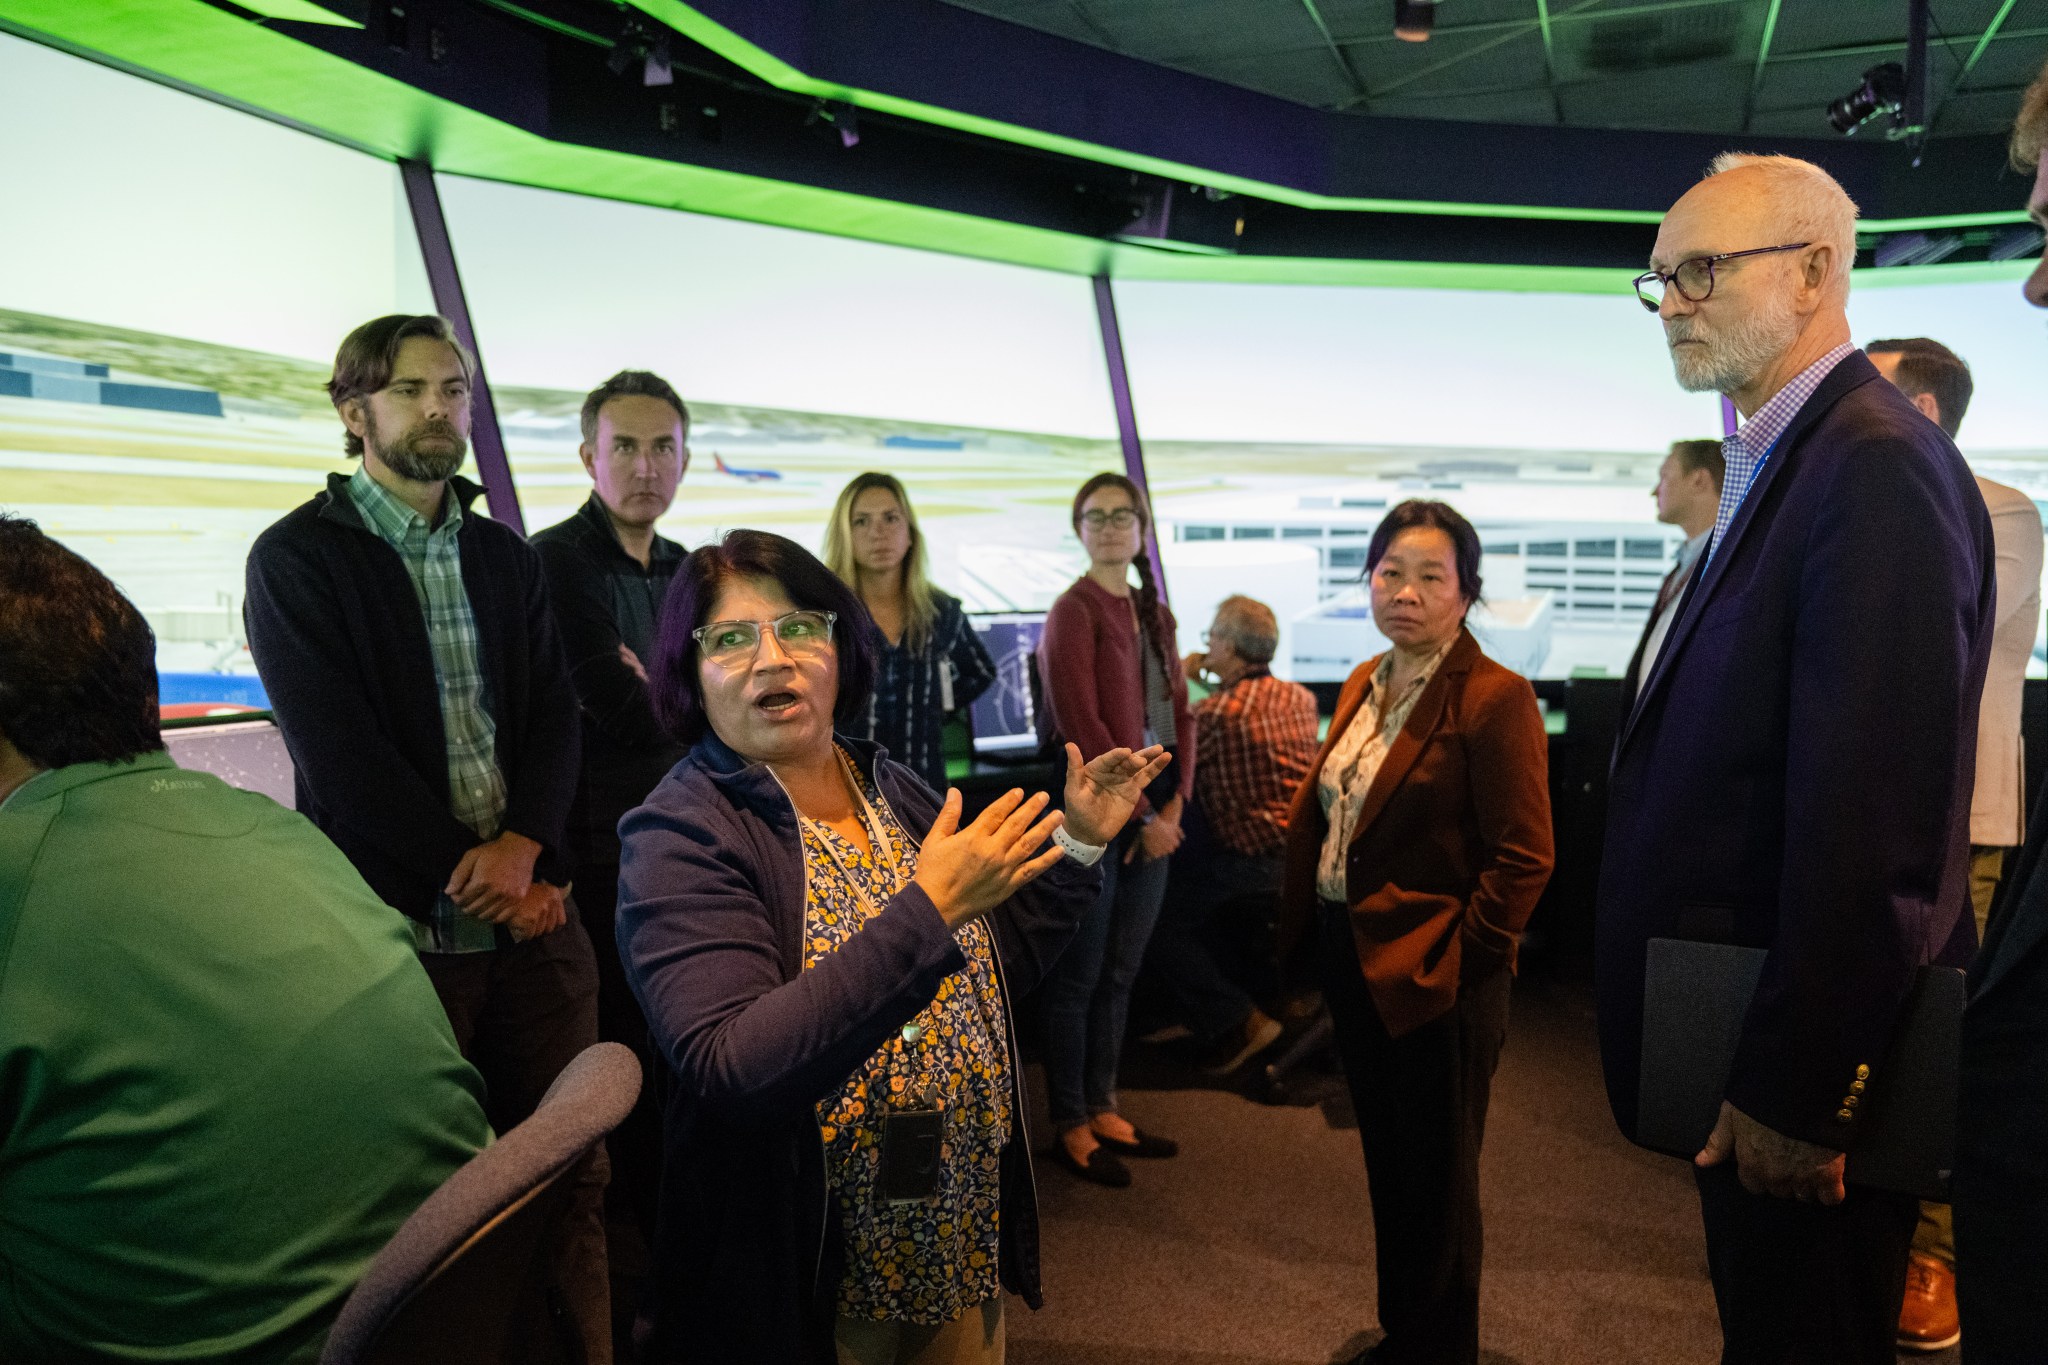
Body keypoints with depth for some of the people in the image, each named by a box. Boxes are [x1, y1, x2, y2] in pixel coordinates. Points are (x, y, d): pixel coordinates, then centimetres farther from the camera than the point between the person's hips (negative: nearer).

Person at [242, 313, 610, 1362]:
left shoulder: (509, 558, 14)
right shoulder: (296, 559, -1)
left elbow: (554, 717, 6)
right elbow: (340, 756, -9)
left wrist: (520, 848, -11)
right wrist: (469, 877, -10)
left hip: (529, 911, 4)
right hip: (400, 922, -4)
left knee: (570, 1175, 8)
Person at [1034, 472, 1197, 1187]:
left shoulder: (1154, 613, 13)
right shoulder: (1074, 610, -9)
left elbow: (1180, 713, 11)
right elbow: (1081, 726, -16)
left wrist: (1172, 806, -2)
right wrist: (1142, 816, -13)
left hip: (1152, 815, 7)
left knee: (1120, 973, 14)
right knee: (1078, 978, 3)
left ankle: (1102, 1108, 27)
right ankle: (1071, 1128, 16)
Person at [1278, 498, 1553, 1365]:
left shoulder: (1496, 698, -16)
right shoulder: (1363, 685, 8)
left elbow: (1522, 859, -17)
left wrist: (1455, 962, -17)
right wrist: (1306, 928, 7)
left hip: (1430, 980, -7)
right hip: (1350, 961, 8)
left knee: (1437, 1184, 11)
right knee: (1386, 1163, 22)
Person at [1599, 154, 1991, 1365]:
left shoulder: (1875, 462, -18)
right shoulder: (1779, 464, 12)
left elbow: (1870, 814, -25)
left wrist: (1795, 1088, -21)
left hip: (1811, 1051, -9)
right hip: (1749, 1038, 9)